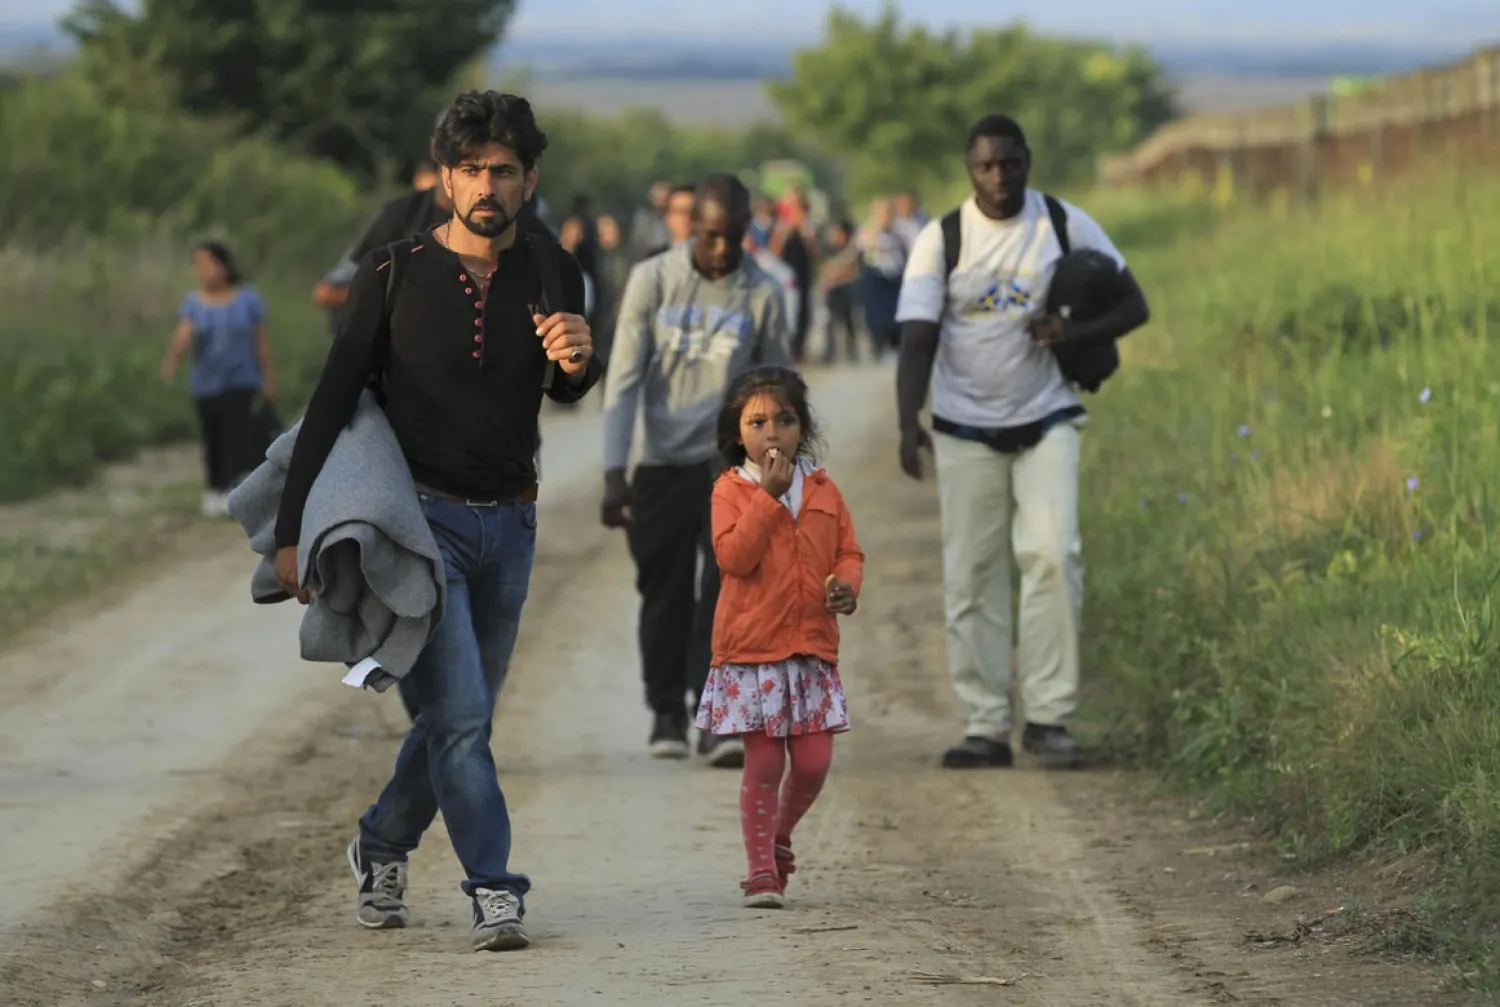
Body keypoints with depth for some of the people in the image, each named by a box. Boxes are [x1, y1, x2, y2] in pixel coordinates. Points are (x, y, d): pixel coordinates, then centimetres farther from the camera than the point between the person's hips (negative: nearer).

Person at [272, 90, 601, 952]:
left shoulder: (551, 276, 0)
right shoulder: (396, 274, -7)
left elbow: (566, 393, -9)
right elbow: (334, 401, -4)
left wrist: (579, 360, -35)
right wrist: (294, 530, -8)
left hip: (510, 526, 4)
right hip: (422, 520, -4)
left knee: (459, 716, 13)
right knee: (458, 717, -14)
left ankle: (383, 846, 35)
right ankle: (494, 890, -11)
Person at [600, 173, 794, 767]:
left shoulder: (762, 294, -2)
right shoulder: (652, 281, -4)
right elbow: (624, 380, -5)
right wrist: (614, 473, -12)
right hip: (662, 466, 0)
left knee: (728, 585, -14)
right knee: (665, 594, 6)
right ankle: (666, 713, 23)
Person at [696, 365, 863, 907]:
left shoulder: (822, 490, 9)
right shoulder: (731, 490, -3)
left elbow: (849, 551, 13)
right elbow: (733, 557, -16)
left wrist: (847, 584, -8)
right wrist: (769, 494, -19)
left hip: (813, 648, 4)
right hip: (751, 649, -4)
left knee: (813, 762, 2)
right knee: (763, 763, -3)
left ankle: (779, 838, 29)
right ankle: (762, 870, 8)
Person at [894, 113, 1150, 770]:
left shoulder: (1067, 226, 0)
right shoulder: (940, 240, -3)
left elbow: (1133, 306, 6)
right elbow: (917, 340, -8)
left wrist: (1077, 331, -16)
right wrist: (908, 424, -26)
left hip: (1046, 422, 0)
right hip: (967, 430, 0)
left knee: (1053, 554, -16)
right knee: (970, 576, 0)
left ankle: (1048, 715, -9)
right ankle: (986, 727, 6)